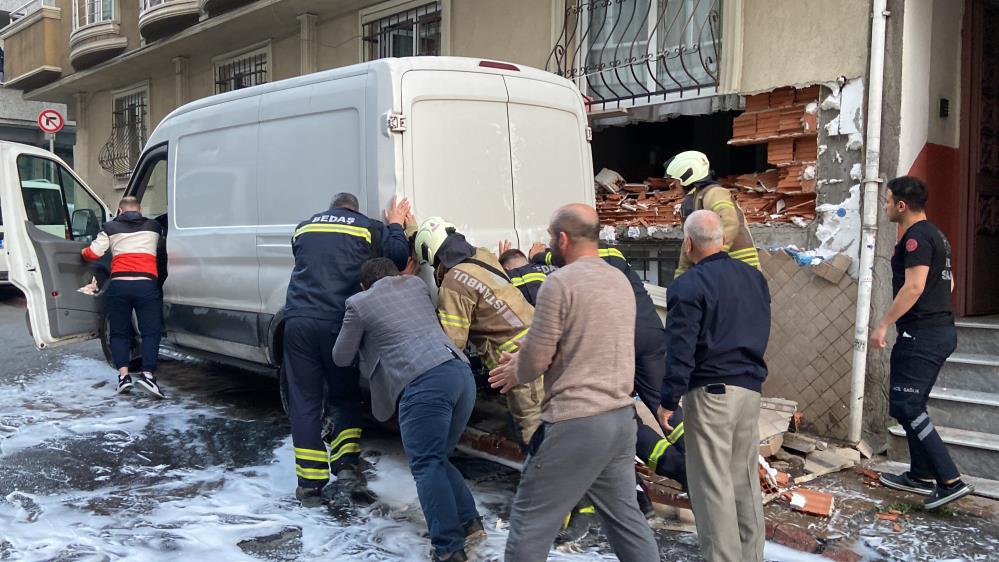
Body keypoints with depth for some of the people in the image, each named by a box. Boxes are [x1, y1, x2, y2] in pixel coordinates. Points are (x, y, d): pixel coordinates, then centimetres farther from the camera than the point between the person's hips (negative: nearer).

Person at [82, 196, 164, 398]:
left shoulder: (111, 228, 12)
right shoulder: (153, 227, 15)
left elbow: (93, 253, 8)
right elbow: (160, 248, 27)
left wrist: (83, 252, 30)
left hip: (119, 285, 1)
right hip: (146, 285, -1)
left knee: (119, 333, 12)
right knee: (150, 332, 1)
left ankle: (123, 375, 0)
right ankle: (147, 374, -15)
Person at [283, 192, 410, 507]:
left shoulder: (304, 228, 21)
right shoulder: (368, 228, 11)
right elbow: (399, 258, 5)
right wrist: (395, 226, 22)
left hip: (298, 320, 2)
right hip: (339, 324, -2)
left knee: (304, 403, 6)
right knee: (346, 398, 16)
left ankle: (310, 485, 7)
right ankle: (346, 466, 0)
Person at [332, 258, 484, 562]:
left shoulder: (359, 302, 12)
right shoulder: (416, 283, 26)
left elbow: (342, 358, 21)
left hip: (425, 382, -7)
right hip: (462, 371, 7)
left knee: (426, 466, -5)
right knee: (437, 459, 19)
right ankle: (469, 520, 14)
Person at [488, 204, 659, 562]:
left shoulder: (560, 282, -13)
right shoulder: (620, 281, 12)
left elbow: (536, 357, -13)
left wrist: (515, 373, 9)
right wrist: (523, 363, 16)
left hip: (576, 422, -8)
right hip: (621, 416, 8)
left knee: (530, 521, 4)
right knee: (624, 515, 17)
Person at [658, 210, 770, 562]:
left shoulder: (688, 286, -14)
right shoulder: (755, 277, 9)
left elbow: (680, 350, -15)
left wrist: (668, 400, -9)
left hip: (711, 392, -7)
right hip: (750, 389, 8)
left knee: (713, 484, 0)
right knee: (745, 478, 17)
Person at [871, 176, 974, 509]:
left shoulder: (916, 237, -15)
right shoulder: (935, 234, 17)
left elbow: (914, 286, -24)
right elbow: (948, 282, 25)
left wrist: (884, 325, -21)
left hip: (921, 334, -10)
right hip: (942, 329, 10)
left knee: (905, 407, -9)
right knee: (912, 406, 17)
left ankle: (950, 481, -10)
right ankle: (922, 476, 24)